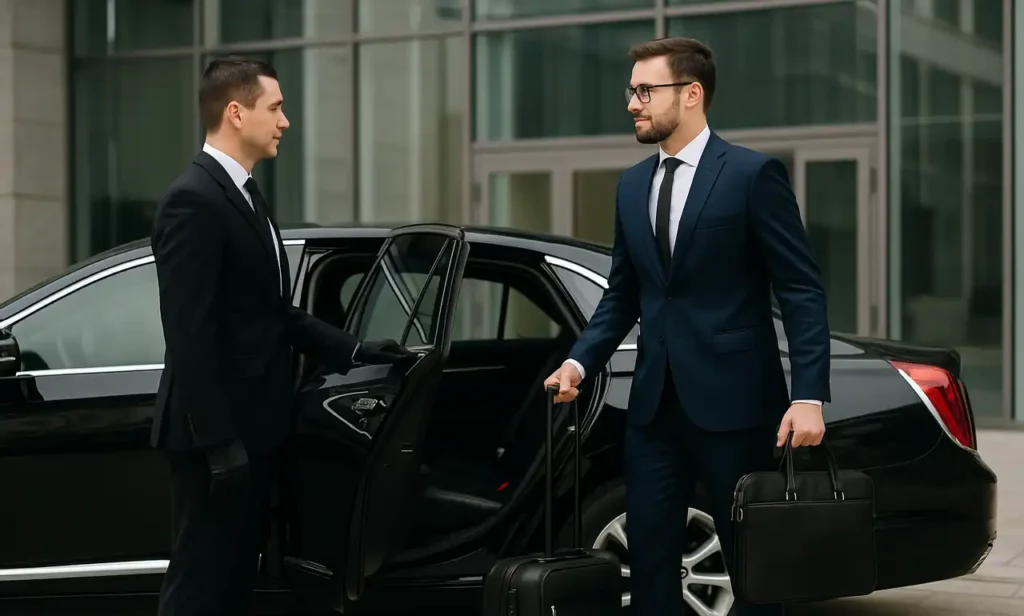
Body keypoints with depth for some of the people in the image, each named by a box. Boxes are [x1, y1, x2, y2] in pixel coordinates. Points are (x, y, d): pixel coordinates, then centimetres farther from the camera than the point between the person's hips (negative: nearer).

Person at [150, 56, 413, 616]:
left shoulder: (244, 195, 15)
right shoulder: (194, 201, -15)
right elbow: (190, 334, -20)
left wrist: (352, 351, 11)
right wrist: (218, 440, -22)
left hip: (252, 427, 10)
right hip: (217, 435, -10)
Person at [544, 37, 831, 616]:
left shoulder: (754, 174, -6)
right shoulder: (632, 185, 13)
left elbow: (803, 290, -9)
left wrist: (809, 396, -17)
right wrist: (580, 361, 0)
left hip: (731, 401, -6)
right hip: (654, 402, 6)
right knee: (650, 557, 8)